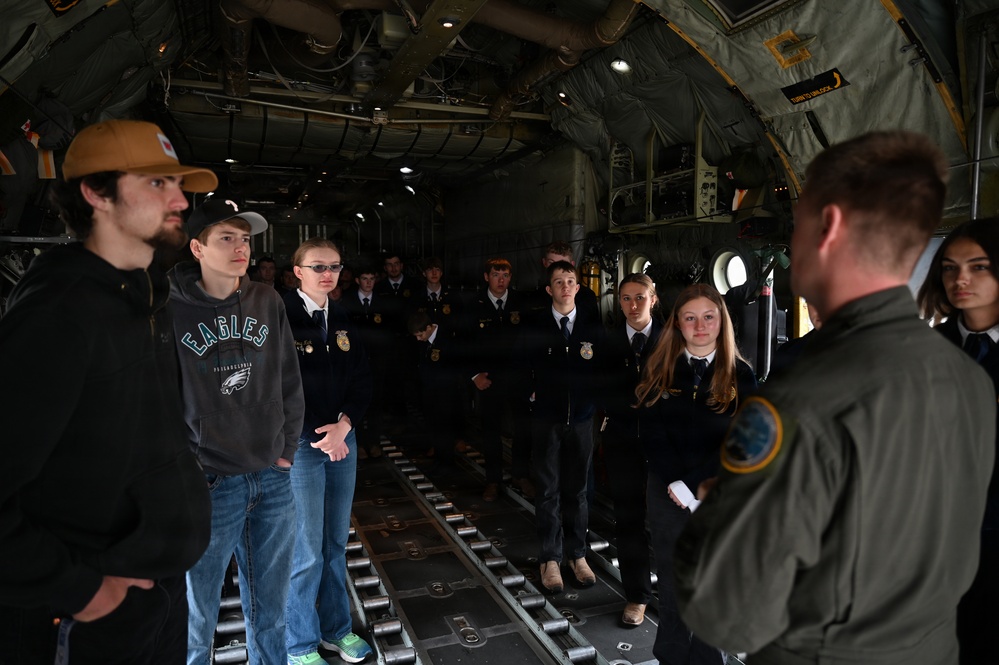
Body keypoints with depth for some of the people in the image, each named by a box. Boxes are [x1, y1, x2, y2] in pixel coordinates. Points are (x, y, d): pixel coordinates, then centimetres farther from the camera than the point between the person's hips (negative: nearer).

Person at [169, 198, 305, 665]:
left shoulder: (267, 302, 4)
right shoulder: (170, 310, -7)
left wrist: (287, 450, 5)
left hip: (273, 479, 4)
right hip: (210, 484, -3)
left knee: (270, 605, 17)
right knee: (199, 605, 12)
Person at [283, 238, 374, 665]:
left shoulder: (343, 321, 9)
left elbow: (362, 379, 7)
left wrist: (344, 426, -9)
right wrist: (319, 436, -12)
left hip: (342, 439, 6)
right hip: (300, 444, -5)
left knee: (337, 543, 15)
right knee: (306, 551, 3)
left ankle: (335, 628, 32)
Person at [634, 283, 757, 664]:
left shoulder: (740, 375, -1)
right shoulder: (659, 370, 2)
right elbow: (651, 433, -2)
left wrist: (694, 482, -15)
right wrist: (675, 483, -13)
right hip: (668, 492, 1)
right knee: (672, 583, 11)